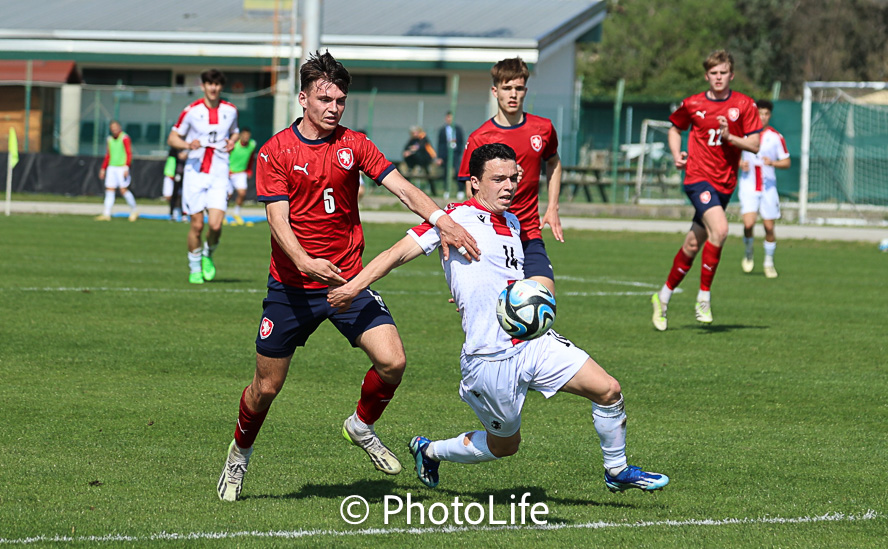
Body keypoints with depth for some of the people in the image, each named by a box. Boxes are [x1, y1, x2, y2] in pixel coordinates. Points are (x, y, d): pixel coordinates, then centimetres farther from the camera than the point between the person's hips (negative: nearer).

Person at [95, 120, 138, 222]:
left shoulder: (125, 138, -6)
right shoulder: (110, 139, 15)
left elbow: (129, 154, -11)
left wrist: (126, 168, -20)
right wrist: (103, 169, 20)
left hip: (122, 167, -6)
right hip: (111, 167, 6)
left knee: (123, 190, -10)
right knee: (109, 190, 0)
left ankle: (134, 211, 6)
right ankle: (106, 214, -1)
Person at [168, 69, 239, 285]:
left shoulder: (230, 110, 5)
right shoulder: (192, 111, -2)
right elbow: (172, 138, 5)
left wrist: (232, 142, 1)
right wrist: (188, 145, -17)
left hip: (219, 175, 1)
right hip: (195, 172, -1)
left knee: (215, 224, -13)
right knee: (197, 225, -2)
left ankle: (208, 255, 19)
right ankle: (194, 267, 19)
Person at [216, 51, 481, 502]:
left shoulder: (353, 145, 2)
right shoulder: (275, 152, -6)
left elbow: (402, 189, -6)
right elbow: (278, 220, -14)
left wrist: (443, 220, -23)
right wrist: (304, 261, -32)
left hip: (347, 281, 2)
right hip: (291, 287, -2)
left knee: (392, 362, -16)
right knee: (266, 387, 3)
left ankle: (362, 426, 13)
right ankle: (239, 457, 30)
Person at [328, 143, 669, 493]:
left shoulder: (512, 223, 15)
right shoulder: (456, 219, -8)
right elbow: (399, 253, -11)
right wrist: (353, 286, -19)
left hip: (536, 342, 7)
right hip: (490, 356, -6)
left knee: (608, 390, -5)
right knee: (505, 445, 7)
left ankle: (617, 471, 15)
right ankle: (428, 451, 31)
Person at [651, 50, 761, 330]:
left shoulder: (744, 105, 2)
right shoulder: (692, 105, 2)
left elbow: (755, 145, 0)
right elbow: (675, 128, 21)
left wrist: (730, 137, -16)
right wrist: (677, 154, 4)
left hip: (725, 184, 3)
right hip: (698, 178, -3)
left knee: (693, 245, 9)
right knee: (719, 229, -26)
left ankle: (664, 297, 27)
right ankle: (704, 296, -14)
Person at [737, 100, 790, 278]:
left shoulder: (776, 137, 0)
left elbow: (787, 162, 3)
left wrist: (773, 163, -17)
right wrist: (740, 164, -8)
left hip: (768, 186, 1)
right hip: (748, 185, -1)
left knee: (769, 227, 3)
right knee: (748, 223, -17)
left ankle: (769, 262, 21)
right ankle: (748, 254, 10)